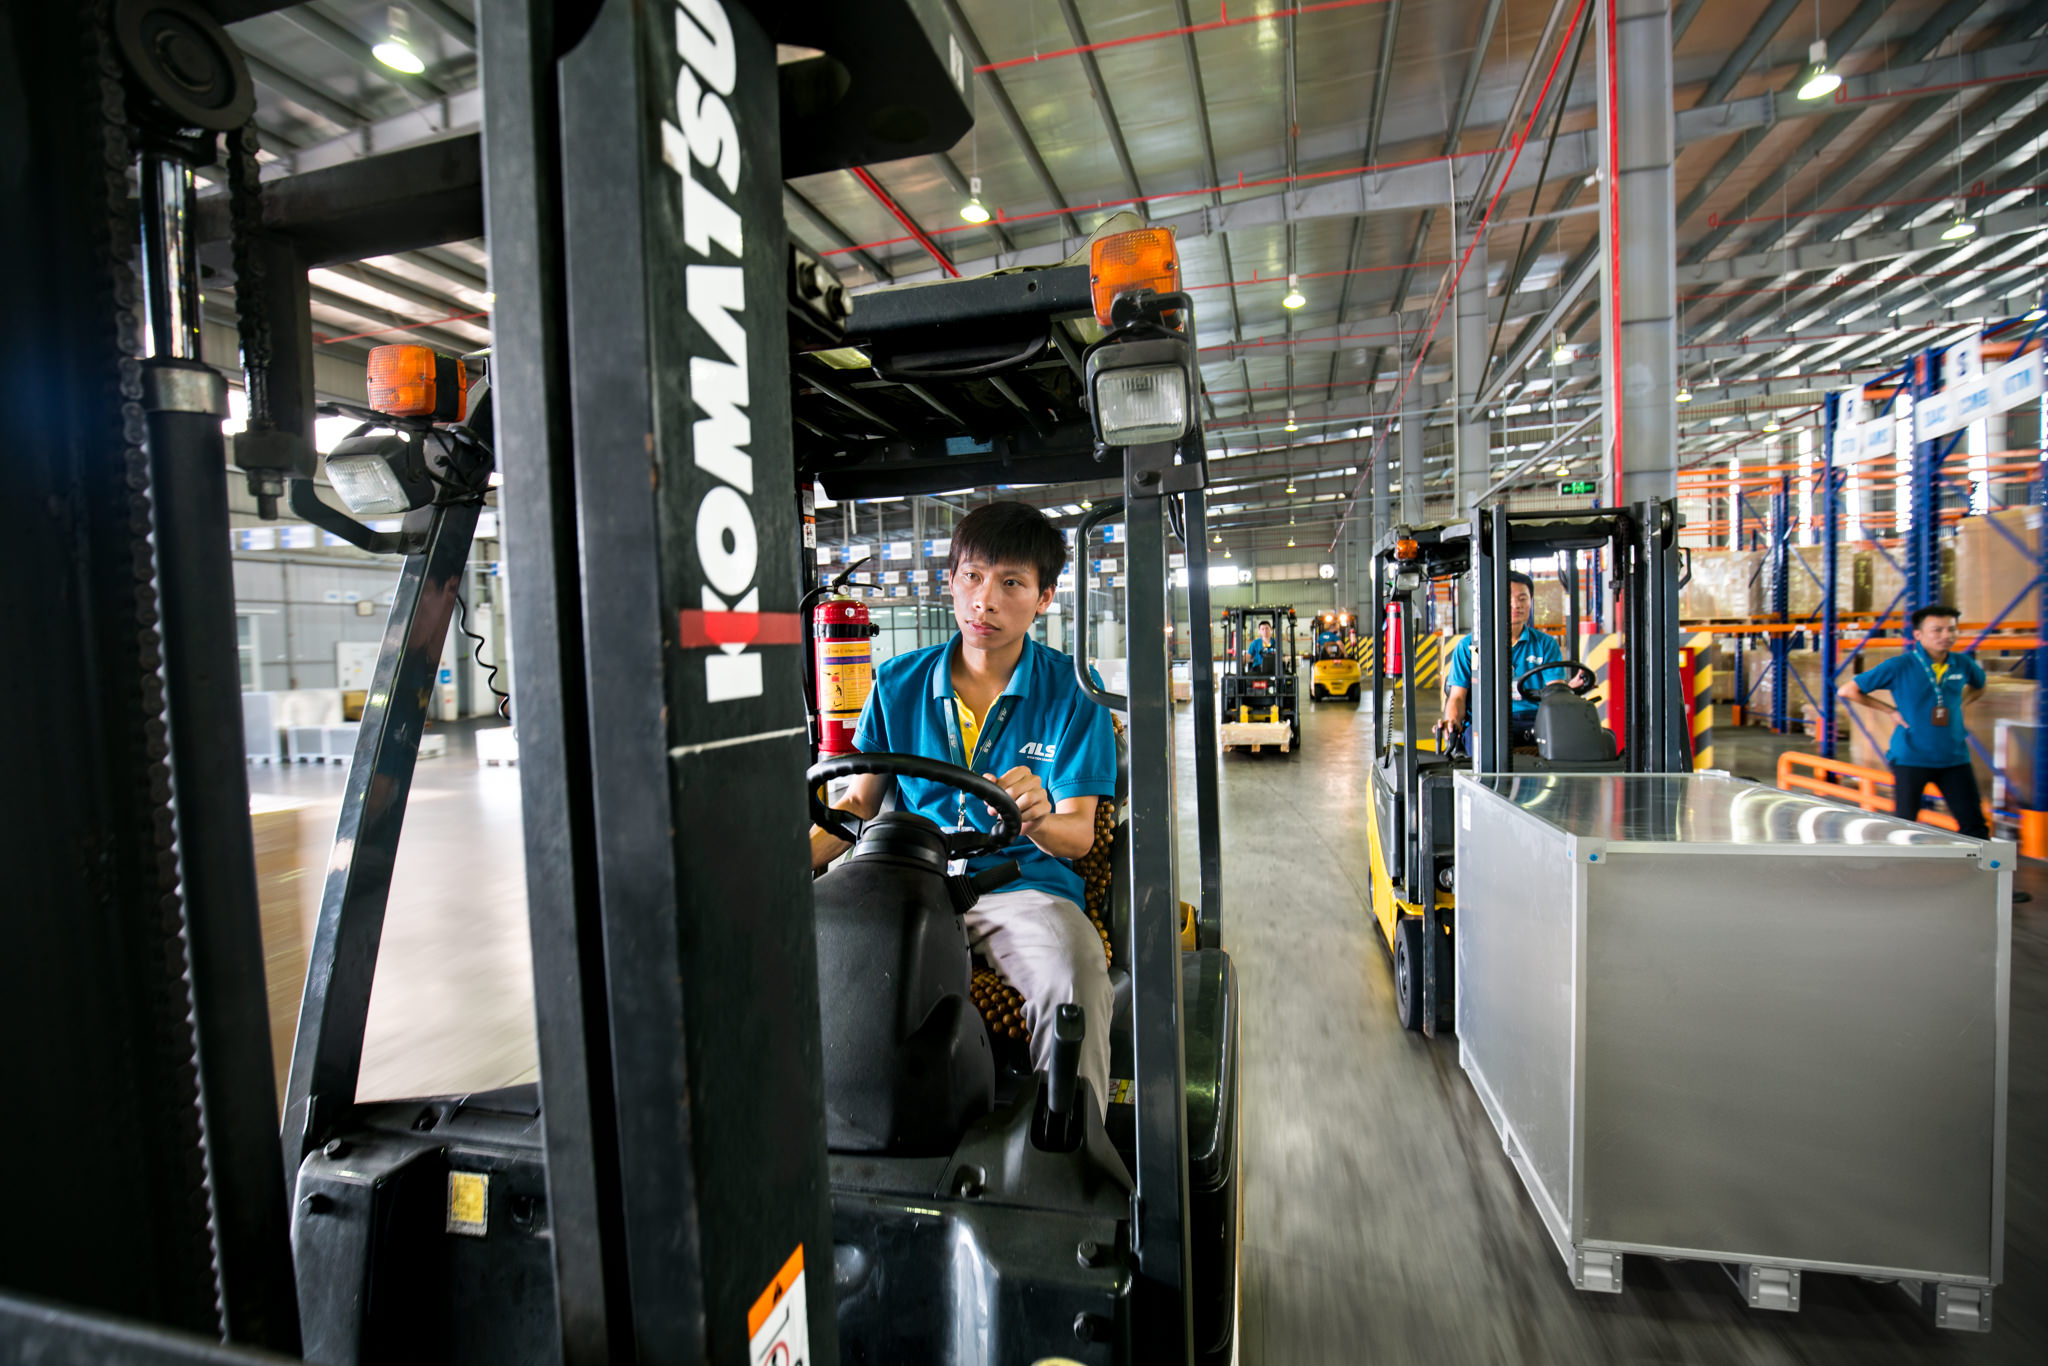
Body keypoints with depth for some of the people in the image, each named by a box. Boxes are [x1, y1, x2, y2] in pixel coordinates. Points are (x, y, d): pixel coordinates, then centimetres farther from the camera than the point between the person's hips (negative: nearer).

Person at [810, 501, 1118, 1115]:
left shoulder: (1071, 693, -2)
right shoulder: (898, 684, 6)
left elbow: (1078, 834, -5)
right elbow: (862, 801, 12)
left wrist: (1036, 818, -30)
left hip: (1024, 885, -2)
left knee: (1076, 981, -33)